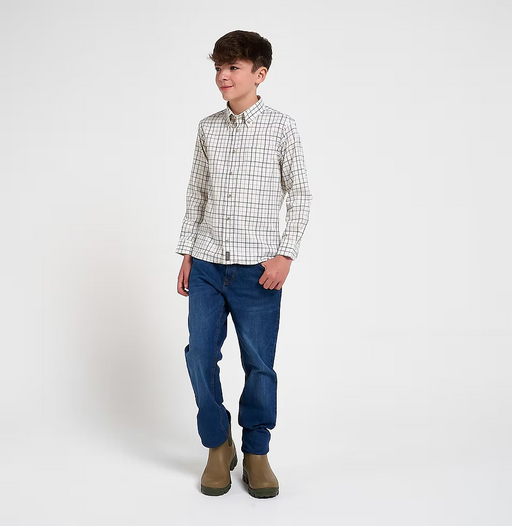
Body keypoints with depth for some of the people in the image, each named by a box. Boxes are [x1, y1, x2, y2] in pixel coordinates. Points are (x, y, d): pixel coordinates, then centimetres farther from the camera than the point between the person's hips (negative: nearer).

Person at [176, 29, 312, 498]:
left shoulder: (282, 128, 0)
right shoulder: (208, 128, 11)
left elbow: (300, 194, 1)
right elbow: (196, 192, 15)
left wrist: (286, 254, -8)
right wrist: (187, 253, 11)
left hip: (257, 267, -3)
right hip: (207, 264, 4)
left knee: (259, 363, 2)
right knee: (200, 354, 1)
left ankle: (256, 452, 21)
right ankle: (219, 446, 21)